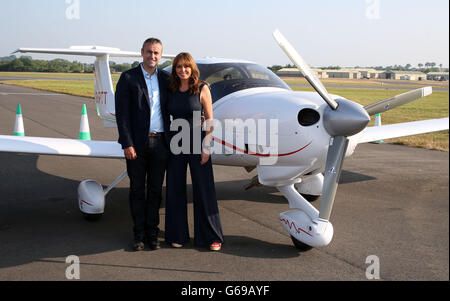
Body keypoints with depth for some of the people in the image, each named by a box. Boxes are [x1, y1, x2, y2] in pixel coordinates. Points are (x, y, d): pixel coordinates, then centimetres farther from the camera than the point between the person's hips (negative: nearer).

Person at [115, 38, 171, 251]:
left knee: (155, 190, 9)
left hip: (160, 143, 3)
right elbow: (122, 113, -6)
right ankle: (139, 234, 17)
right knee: (137, 190, 6)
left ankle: (152, 233, 20)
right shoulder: (128, 78, -1)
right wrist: (127, 144, -13)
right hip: (137, 143, -3)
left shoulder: (166, 79, 10)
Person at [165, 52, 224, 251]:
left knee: (204, 188, 1)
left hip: (196, 142, -3)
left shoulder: (202, 89, -3)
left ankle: (212, 236, 12)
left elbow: (209, 120, -4)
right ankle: (178, 234, 21)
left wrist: (206, 147, -11)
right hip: (176, 143, 4)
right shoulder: (171, 91, 7)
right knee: (175, 188, 8)